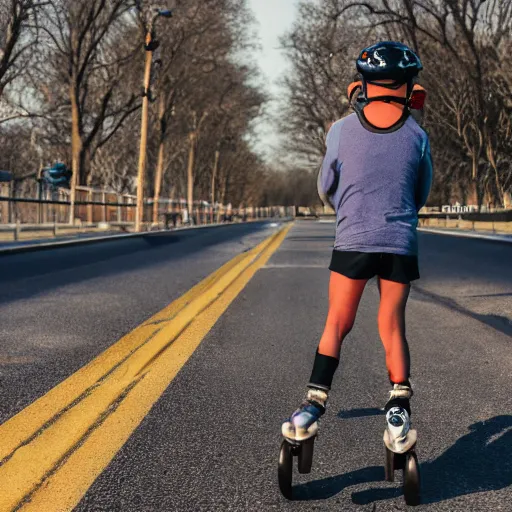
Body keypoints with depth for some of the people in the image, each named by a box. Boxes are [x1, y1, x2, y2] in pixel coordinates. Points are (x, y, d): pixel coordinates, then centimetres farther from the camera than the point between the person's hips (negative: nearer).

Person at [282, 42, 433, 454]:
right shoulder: (417, 136, -1)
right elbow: (422, 195, 11)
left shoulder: (342, 130, -3)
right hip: (401, 243, 1)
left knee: (336, 325, 7)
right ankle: (399, 414, 1)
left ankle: (313, 407, 0)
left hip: (352, 241, -1)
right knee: (393, 328, 9)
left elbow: (326, 190, 8)